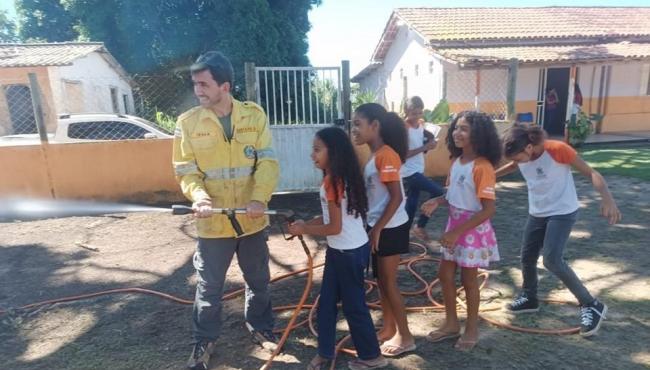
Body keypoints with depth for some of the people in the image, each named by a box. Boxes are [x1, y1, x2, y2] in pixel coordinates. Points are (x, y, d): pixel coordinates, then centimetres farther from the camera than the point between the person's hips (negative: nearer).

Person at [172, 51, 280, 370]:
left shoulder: (254, 115, -4)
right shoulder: (187, 122, -6)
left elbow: (267, 161, -7)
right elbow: (186, 171, -4)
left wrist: (259, 198, -22)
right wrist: (199, 196, -25)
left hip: (252, 218, 1)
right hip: (212, 221, -1)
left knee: (258, 280, 19)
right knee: (209, 286, 13)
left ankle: (260, 326, 45)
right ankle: (204, 340, 37)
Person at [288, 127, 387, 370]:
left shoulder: (332, 181, -22)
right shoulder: (338, 177, 7)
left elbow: (335, 227, -22)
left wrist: (304, 229, -11)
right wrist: (305, 223, 3)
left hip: (349, 252, -9)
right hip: (340, 250, 9)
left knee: (354, 305, 8)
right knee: (326, 301, 17)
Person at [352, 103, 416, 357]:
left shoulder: (386, 155, -19)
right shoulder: (373, 155, 9)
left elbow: (396, 197, -21)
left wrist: (378, 228, -18)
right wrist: (373, 227, 11)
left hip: (390, 228, -9)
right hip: (378, 226, 9)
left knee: (389, 282, 2)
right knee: (380, 280, 16)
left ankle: (405, 337, 18)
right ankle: (389, 329, 32)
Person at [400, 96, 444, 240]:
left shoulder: (421, 124, 6)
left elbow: (429, 136, 22)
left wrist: (430, 142, -1)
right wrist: (424, 148, -23)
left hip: (418, 170, 8)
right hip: (409, 172, -8)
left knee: (412, 203, 13)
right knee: (438, 192, -12)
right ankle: (420, 226, 1)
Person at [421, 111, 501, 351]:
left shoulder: (482, 167, -22)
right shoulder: (456, 161, 1)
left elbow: (488, 209, -24)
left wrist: (457, 232, -24)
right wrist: (438, 201, -8)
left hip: (473, 230, -7)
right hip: (454, 225, 8)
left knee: (468, 280, 9)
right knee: (445, 275, 15)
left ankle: (472, 329, 32)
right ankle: (451, 323, 35)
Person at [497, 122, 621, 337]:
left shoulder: (557, 150, -25)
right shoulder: (522, 155, -9)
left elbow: (590, 173, -21)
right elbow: (512, 166, 16)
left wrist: (607, 199, -35)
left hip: (563, 212, -6)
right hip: (537, 213, 6)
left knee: (552, 260, -17)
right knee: (527, 257, 10)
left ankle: (591, 305, 1)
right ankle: (529, 298, 33)